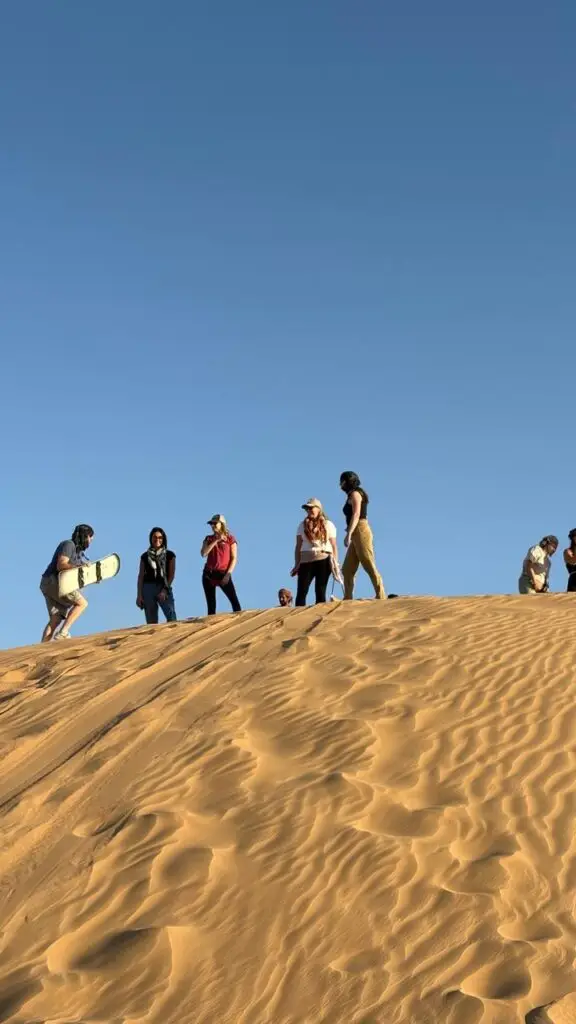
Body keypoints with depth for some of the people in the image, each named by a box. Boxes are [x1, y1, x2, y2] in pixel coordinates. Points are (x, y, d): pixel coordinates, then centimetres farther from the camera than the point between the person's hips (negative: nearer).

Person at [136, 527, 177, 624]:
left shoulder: (169, 555, 9)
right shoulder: (145, 556, 12)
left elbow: (172, 574, 2)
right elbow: (141, 576, 11)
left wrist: (165, 589, -11)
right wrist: (139, 595, 2)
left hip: (164, 588, -1)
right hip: (148, 588, 1)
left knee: (171, 616, -20)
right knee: (151, 621, -2)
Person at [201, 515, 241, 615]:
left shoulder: (230, 539, 4)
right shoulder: (209, 539, 12)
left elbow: (234, 558, -1)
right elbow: (203, 554, -5)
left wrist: (228, 574, -11)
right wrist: (215, 541, -8)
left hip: (223, 574, -3)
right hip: (209, 574, 3)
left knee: (235, 602, -15)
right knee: (211, 605, 2)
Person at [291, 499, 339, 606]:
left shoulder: (328, 525, 8)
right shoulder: (303, 525, 14)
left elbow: (334, 546, 5)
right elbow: (298, 547, 12)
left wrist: (335, 563, -5)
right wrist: (297, 564, 3)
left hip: (323, 561, -2)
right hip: (305, 562, 2)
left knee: (320, 591, -2)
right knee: (301, 592, -9)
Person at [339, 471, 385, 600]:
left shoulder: (355, 494, -3)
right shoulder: (352, 496, 23)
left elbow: (356, 514, -15)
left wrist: (348, 534, -24)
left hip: (360, 531, -10)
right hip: (357, 535, 10)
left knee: (369, 566, -13)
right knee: (347, 570, 4)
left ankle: (381, 596, -17)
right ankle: (348, 599, 2)